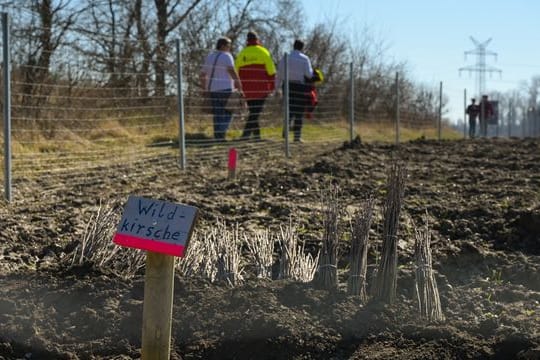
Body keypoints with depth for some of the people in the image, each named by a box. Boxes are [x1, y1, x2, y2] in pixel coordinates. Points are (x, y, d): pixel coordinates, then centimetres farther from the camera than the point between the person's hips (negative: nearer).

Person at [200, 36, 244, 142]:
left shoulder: (209, 57, 17)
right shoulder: (226, 56, -5)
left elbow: (203, 74, 18)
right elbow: (232, 71, -17)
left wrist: (204, 89, 23)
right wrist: (239, 87, -17)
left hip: (212, 89, 7)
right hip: (225, 88, -7)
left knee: (218, 114, 11)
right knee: (227, 113, -2)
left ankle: (218, 137, 7)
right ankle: (221, 133, -17)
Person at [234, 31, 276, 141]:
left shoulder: (241, 54, 9)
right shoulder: (263, 52, -1)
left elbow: (236, 72, 10)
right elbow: (271, 71, -4)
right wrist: (271, 86, 2)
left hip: (247, 90, 4)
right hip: (261, 89, -4)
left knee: (252, 112, 15)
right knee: (255, 113, -4)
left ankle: (257, 135, 14)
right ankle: (246, 135, -17)